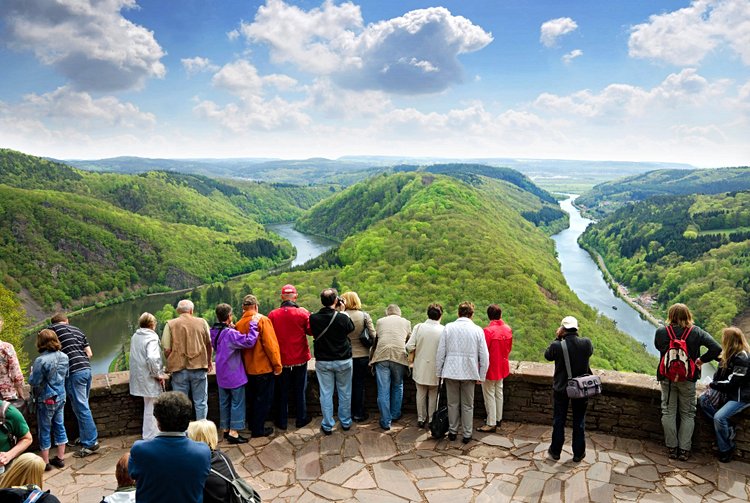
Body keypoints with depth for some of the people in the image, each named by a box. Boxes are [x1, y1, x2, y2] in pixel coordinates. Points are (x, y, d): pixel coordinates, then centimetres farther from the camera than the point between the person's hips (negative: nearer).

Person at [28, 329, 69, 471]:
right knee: (59, 426, 15)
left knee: (45, 430, 7)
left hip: (46, 399, -6)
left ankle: (45, 462, 17)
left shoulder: (40, 360, -21)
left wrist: (32, 373, 2)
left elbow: (34, 382, -16)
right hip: (60, 397, 6)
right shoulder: (64, 357, -2)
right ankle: (60, 458, 24)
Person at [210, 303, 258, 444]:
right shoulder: (230, 333, -22)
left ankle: (225, 429, 24)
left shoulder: (214, 332, 3)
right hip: (234, 375, -8)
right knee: (237, 403, 0)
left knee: (224, 402, 15)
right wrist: (253, 325, -23)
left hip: (221, 375, 8)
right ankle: (233, 433, 2)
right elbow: (249, 342, -30)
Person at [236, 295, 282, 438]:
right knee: (264, 399, 7)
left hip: (248, 368, 6)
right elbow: (270, 344, -18)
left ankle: (253, 425, 32)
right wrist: (277, 365, -10)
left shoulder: (239, 324, -1)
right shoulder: (262, 320, -15)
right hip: (264, 367, -6)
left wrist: (245, 363, 17)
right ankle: (258, 429, 11)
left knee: (252, 398, 20)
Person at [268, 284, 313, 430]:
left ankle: (282, 422, 21)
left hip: (281, 358, 1)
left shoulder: (272, 315, -10)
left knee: (281, 391, 13)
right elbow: (311, 331, -5)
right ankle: (301, 419, 23)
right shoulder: (303, 313, -13)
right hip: (300, 358, 0)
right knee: (300, 390, 14)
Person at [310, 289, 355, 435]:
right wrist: (341, 311, 3)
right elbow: (351, 328, 2)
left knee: (326, 393, 9)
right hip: (343, 361, -1)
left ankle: (327, 426, 17)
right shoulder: (342, 317, -19)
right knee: (344, 392, 15)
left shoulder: (313, 318, -12)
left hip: (323, 362, 1)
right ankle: (345, 422, 27)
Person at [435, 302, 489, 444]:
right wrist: (481, 376, 7)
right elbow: (484, 356, -2)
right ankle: (467, 434, 19)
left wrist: (438, 372, 7)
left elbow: (440, 353, -2)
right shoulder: (477, 330, -4)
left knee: (452, 404, 14)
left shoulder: (448, 328, -4)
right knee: (468, 405, 12)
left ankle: (452, 431, 24)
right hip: (470, 373, 0)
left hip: (451, 372, 0)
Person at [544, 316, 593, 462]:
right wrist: (577, 337, 5)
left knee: (559, 420, 15)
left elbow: (547, 355, -2)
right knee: (579, 421, 17)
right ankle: (578, 453, 28)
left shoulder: (557, 346, -22)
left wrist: (557, 338, -2)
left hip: (561, 389, -1)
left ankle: (555, 451, 27)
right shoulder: (586, 343, -16)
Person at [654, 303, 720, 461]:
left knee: (668, 412, 11)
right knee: (687, 414, 12)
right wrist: (701, 360, -3)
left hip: (667, 378, 0)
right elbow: (716, 348, -16)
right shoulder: (696, 332, -9)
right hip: (688, 380, 0)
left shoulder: (661, 332, -8)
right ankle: (684, 450, 12)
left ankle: (672, 448, 15)